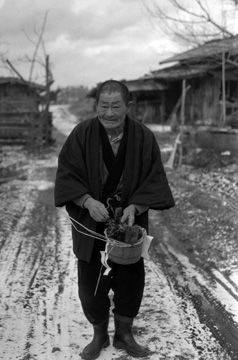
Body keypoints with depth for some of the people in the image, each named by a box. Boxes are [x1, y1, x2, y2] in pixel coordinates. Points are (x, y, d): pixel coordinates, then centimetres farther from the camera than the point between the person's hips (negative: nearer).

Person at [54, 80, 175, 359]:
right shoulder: (82, 134, -11)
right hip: (90, 223, 0)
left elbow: (154, 179, -6)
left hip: (129, 222, 1)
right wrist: (88, 201, -26)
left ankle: (124, 334, 33)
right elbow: (66, 175, -10)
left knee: (130, 280, 11)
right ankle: (99, 336, 32)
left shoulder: (143, 137, -9)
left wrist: (134, 207, -21)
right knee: (91, 282, 9)